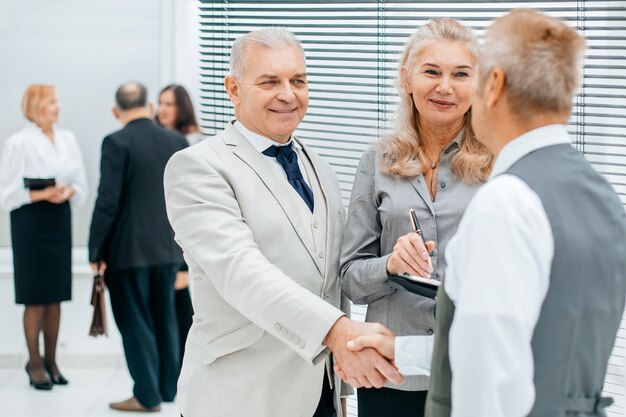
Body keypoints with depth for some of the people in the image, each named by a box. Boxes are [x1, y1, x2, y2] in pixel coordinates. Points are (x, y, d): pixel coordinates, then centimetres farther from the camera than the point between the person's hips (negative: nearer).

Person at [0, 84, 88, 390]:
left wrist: (68, 192, -11)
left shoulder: (68, 139, 6)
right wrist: (43, 194, -16)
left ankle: (51, 360, 17)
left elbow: (81, 184, 9)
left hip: (60, 220, 5)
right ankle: (35, 362, 10)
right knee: (35, 296, 0)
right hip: (30, 223, -5)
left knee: (56, 295, 8)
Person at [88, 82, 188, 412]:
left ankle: (147, 395, 7)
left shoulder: (116, 143, -13)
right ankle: (168, 386, 26)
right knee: (164, 318, 17)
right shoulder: (177, 141, 3)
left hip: (128, 249, -5)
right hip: (168, 248, 6)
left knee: (134, 321, 3)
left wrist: (96, 251, -9)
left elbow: (107, 201, -16)